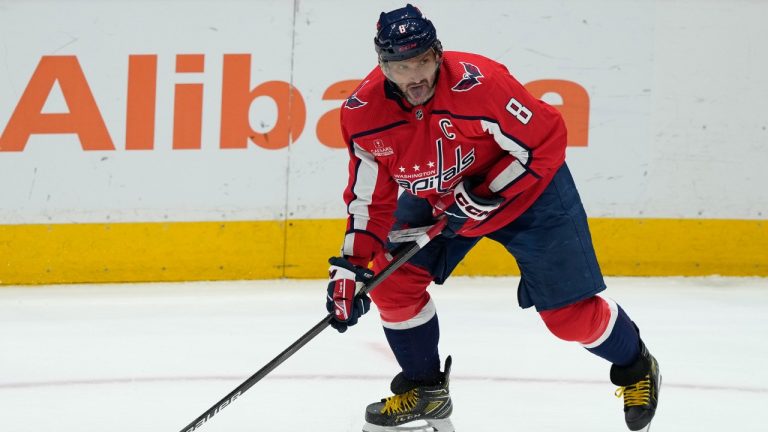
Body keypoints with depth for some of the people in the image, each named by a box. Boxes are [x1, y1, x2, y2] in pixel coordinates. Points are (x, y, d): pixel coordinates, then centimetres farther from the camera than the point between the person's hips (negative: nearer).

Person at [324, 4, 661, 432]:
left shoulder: (478, 83, -35)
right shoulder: (364, 114, -19)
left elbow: (547, 138, -27)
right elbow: (371, 198, -7)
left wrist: (486, 196, -29)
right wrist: (351, 267, -15)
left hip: (525, 185, -5)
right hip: (434, 197, 5)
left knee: (569, 311, -6)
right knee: (393, 280, -7)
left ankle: (635, 367, 23)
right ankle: (425, 388, 15)